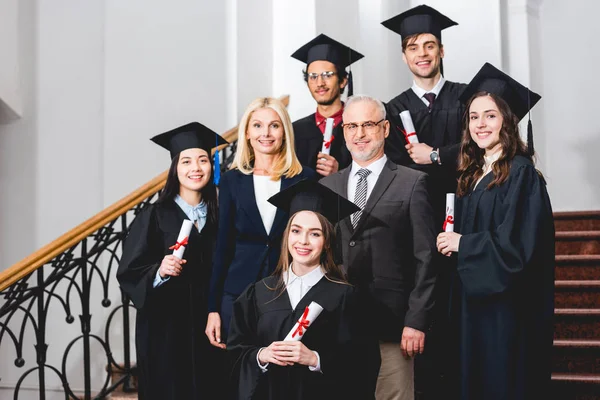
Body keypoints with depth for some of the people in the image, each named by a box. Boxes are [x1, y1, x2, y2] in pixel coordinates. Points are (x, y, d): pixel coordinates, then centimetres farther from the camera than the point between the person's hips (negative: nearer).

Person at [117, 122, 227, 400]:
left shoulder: (219, 217, 6)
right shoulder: (154, 216, -4)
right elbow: (129, 273, -8)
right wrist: (159, 271, -25)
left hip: (206, 327, 3)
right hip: (165, 329, -3)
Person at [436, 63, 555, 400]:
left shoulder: (521, 172, -12)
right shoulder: (472, 174, 11)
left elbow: (517, 244, -20)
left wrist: (463, 244, -13)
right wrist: (452, 243, 0)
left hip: (506, 304, -8)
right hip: (473, 299, 8)